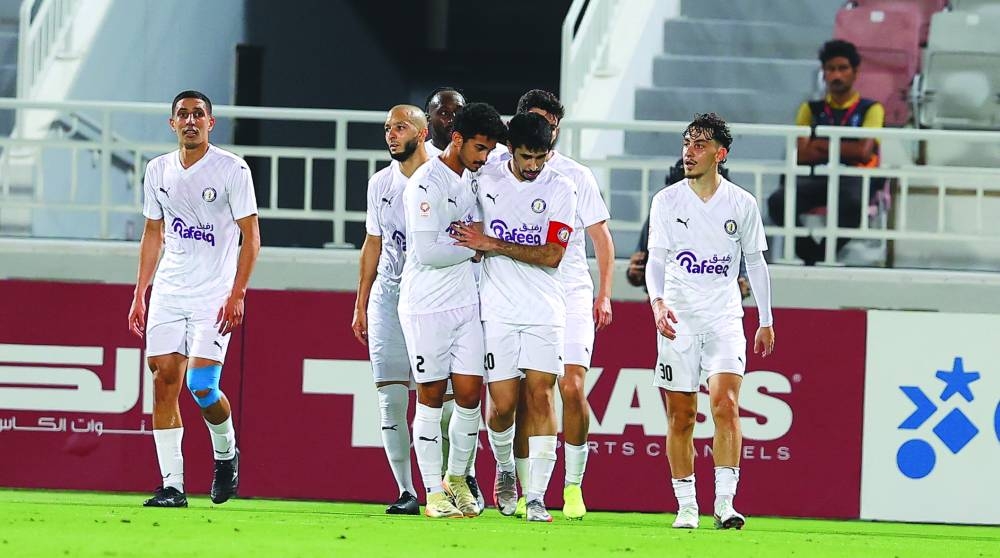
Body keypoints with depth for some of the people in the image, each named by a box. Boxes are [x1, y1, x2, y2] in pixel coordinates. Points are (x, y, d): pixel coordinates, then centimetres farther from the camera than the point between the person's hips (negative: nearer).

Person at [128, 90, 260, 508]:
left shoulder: (232, 169, -5)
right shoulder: (158, 171, 10)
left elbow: (251, 237, -5)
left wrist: (237, 294, -14)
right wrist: (139, 295, 14)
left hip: (215, 295, -5)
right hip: (168, 293, 5)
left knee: (201, 385, -14)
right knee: (164, 381, -4)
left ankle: (226, 453, 15)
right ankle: (172, 484, -2)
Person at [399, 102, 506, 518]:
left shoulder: (470, 180, 11)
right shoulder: (426, 184, -14)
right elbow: (426, 251, -20)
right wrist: (473, 247, -7)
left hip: (466, 303, 7)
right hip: (427, 307, -7)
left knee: (469, 394, 2)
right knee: (431, 398, -1)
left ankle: (457, 480, 18)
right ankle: (433, 493, 4)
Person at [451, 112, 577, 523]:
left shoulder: (560, 189, -1)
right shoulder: (485, 180, 5)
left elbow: (552, 255, -9)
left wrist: (492, 245, -12)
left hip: (544, 311, -1)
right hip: (497, 310, 1)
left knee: (540, 396, -9)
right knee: (503, 404, -3)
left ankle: (536, 497, -9)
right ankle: (505, 470, 27)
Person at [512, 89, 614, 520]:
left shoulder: (576, 176, 4)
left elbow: (601, 237, 7)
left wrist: (604, 294, 0)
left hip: (571, 296, -1)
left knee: (572, 388, -11)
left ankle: (573, 486, -1)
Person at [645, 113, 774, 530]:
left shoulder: (742, 204, 4)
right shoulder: (666, 201, 2)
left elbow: (756, 262, 13)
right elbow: (656, 259, -2)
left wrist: (766, 320, 13)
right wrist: (657, 302, -20)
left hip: (724, 319, -1)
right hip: (677, 319, 1)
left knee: (725, 404, -17)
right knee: (681, 416, 2)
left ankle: (724, 503, -20)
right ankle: (686, 506, 9)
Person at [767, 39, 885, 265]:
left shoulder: (871, 109, 13)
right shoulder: (812, 109, 21)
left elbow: (864, 151, -3)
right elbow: (800, 154, 6)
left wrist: (823, 146, 3)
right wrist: (846, 150, -1)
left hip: (853, 179, -2)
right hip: (816, 178, 2)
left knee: (852, 204, -42)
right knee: (778, 201, -32)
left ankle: (822, 254, -24)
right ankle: (810, 253, -20)